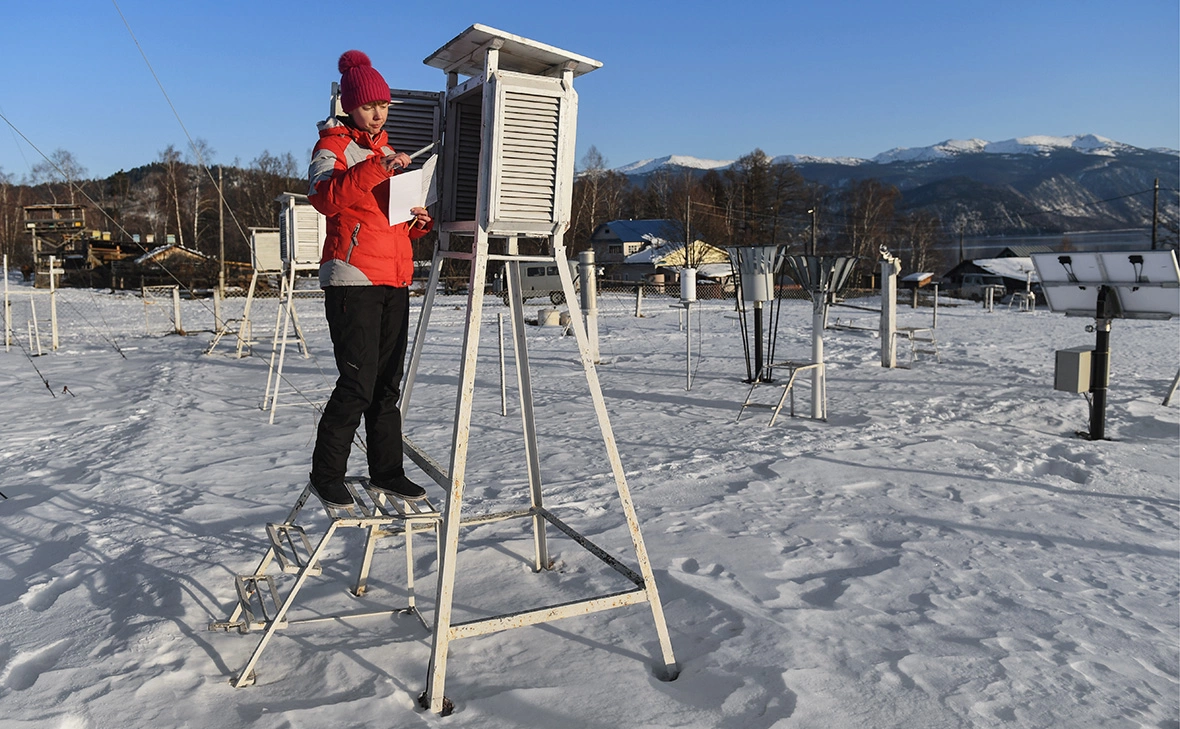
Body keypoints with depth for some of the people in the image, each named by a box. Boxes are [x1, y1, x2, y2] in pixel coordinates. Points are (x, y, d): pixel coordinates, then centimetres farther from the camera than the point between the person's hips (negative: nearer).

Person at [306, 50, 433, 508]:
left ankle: (387, 471, 17)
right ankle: (326, 476, 4)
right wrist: (378, 167, -28)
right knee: (358, 383, -10)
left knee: (388, 384, 9)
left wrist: (419, 223, 8)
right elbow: (325, 197, -21)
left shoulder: (388, 152, 24)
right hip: (353, 278, -7)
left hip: (394, 281, 7)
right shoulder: (333, 145, 1)